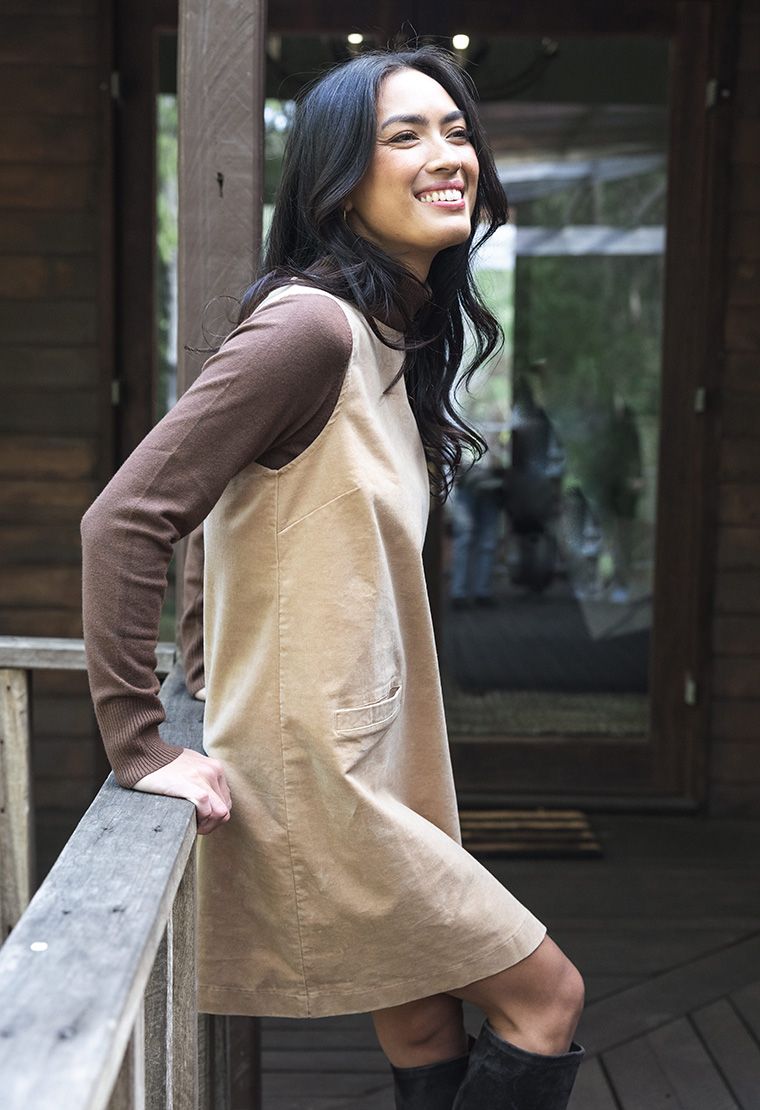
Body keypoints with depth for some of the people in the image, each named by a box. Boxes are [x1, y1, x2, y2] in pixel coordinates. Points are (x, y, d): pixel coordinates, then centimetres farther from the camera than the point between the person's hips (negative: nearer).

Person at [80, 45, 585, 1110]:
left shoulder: (397, 340, 11)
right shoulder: (310, 324, -18)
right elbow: (124, 520, -22)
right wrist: (140, 746, -20)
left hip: (374, 763, 9)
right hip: (311, 773, -9)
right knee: (547, 996, 0)